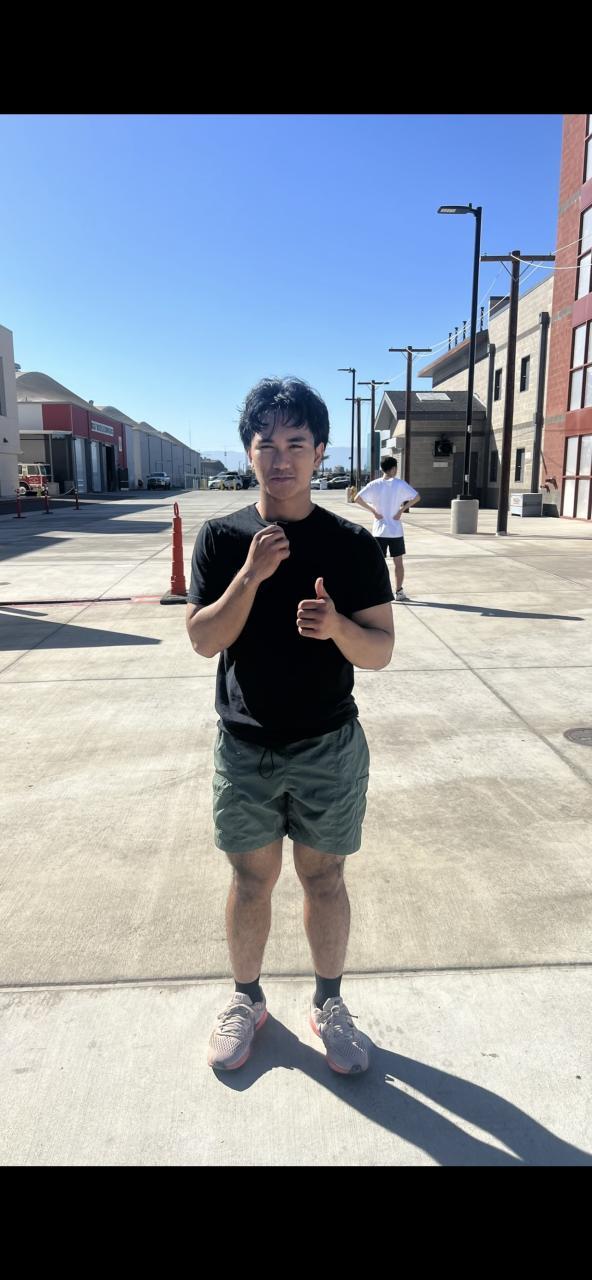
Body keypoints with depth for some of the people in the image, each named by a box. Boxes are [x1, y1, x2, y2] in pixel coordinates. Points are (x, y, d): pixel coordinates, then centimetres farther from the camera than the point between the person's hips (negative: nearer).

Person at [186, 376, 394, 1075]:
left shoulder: (352, 543, -6)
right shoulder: (221, 538, -3)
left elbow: (379, 651, -6)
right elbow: (202, 640, -9)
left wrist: (336, 624, -27)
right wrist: (251, 576, -23)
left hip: (330, 750, 0)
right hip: (244, 750, 1)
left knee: (324, 880, 14)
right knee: (251, 882, 15)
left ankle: (328, 1003, 37)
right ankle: (246, 999, 39)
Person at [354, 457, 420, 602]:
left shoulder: (374, 484, -2)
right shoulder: (400, 484, -5)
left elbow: (357, 498, -10)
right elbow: (417, 497, -9)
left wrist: (373, 510, -4)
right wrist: (402, 509, -6)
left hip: (379, 531, 1)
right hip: (396, 530, -1)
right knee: (398, 562, 10)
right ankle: (399, 592, 14)